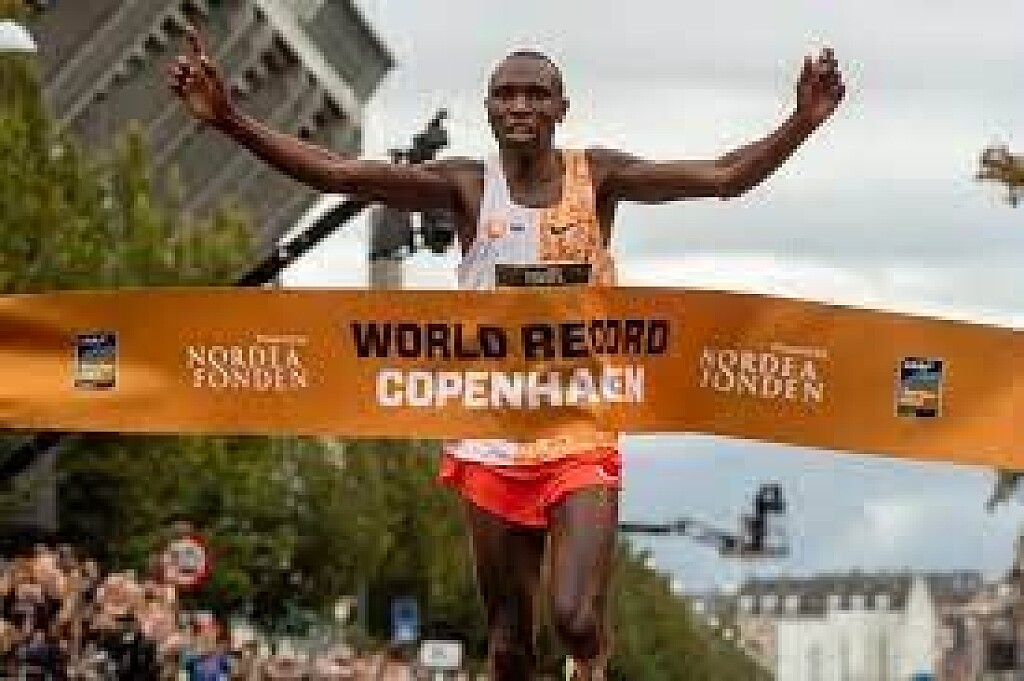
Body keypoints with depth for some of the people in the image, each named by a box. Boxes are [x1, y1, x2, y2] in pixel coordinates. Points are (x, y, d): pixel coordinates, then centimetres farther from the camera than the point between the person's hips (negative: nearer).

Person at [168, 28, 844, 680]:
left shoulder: (596, 177, 0)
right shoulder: (467, 185, 0)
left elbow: (724, 176, -8)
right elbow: (337, 172, -8)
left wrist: (802, 123, -24)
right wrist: (229, 120, -19)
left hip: (582, 439, -2)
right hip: (492, 444, 2)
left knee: (576, 616, -19)